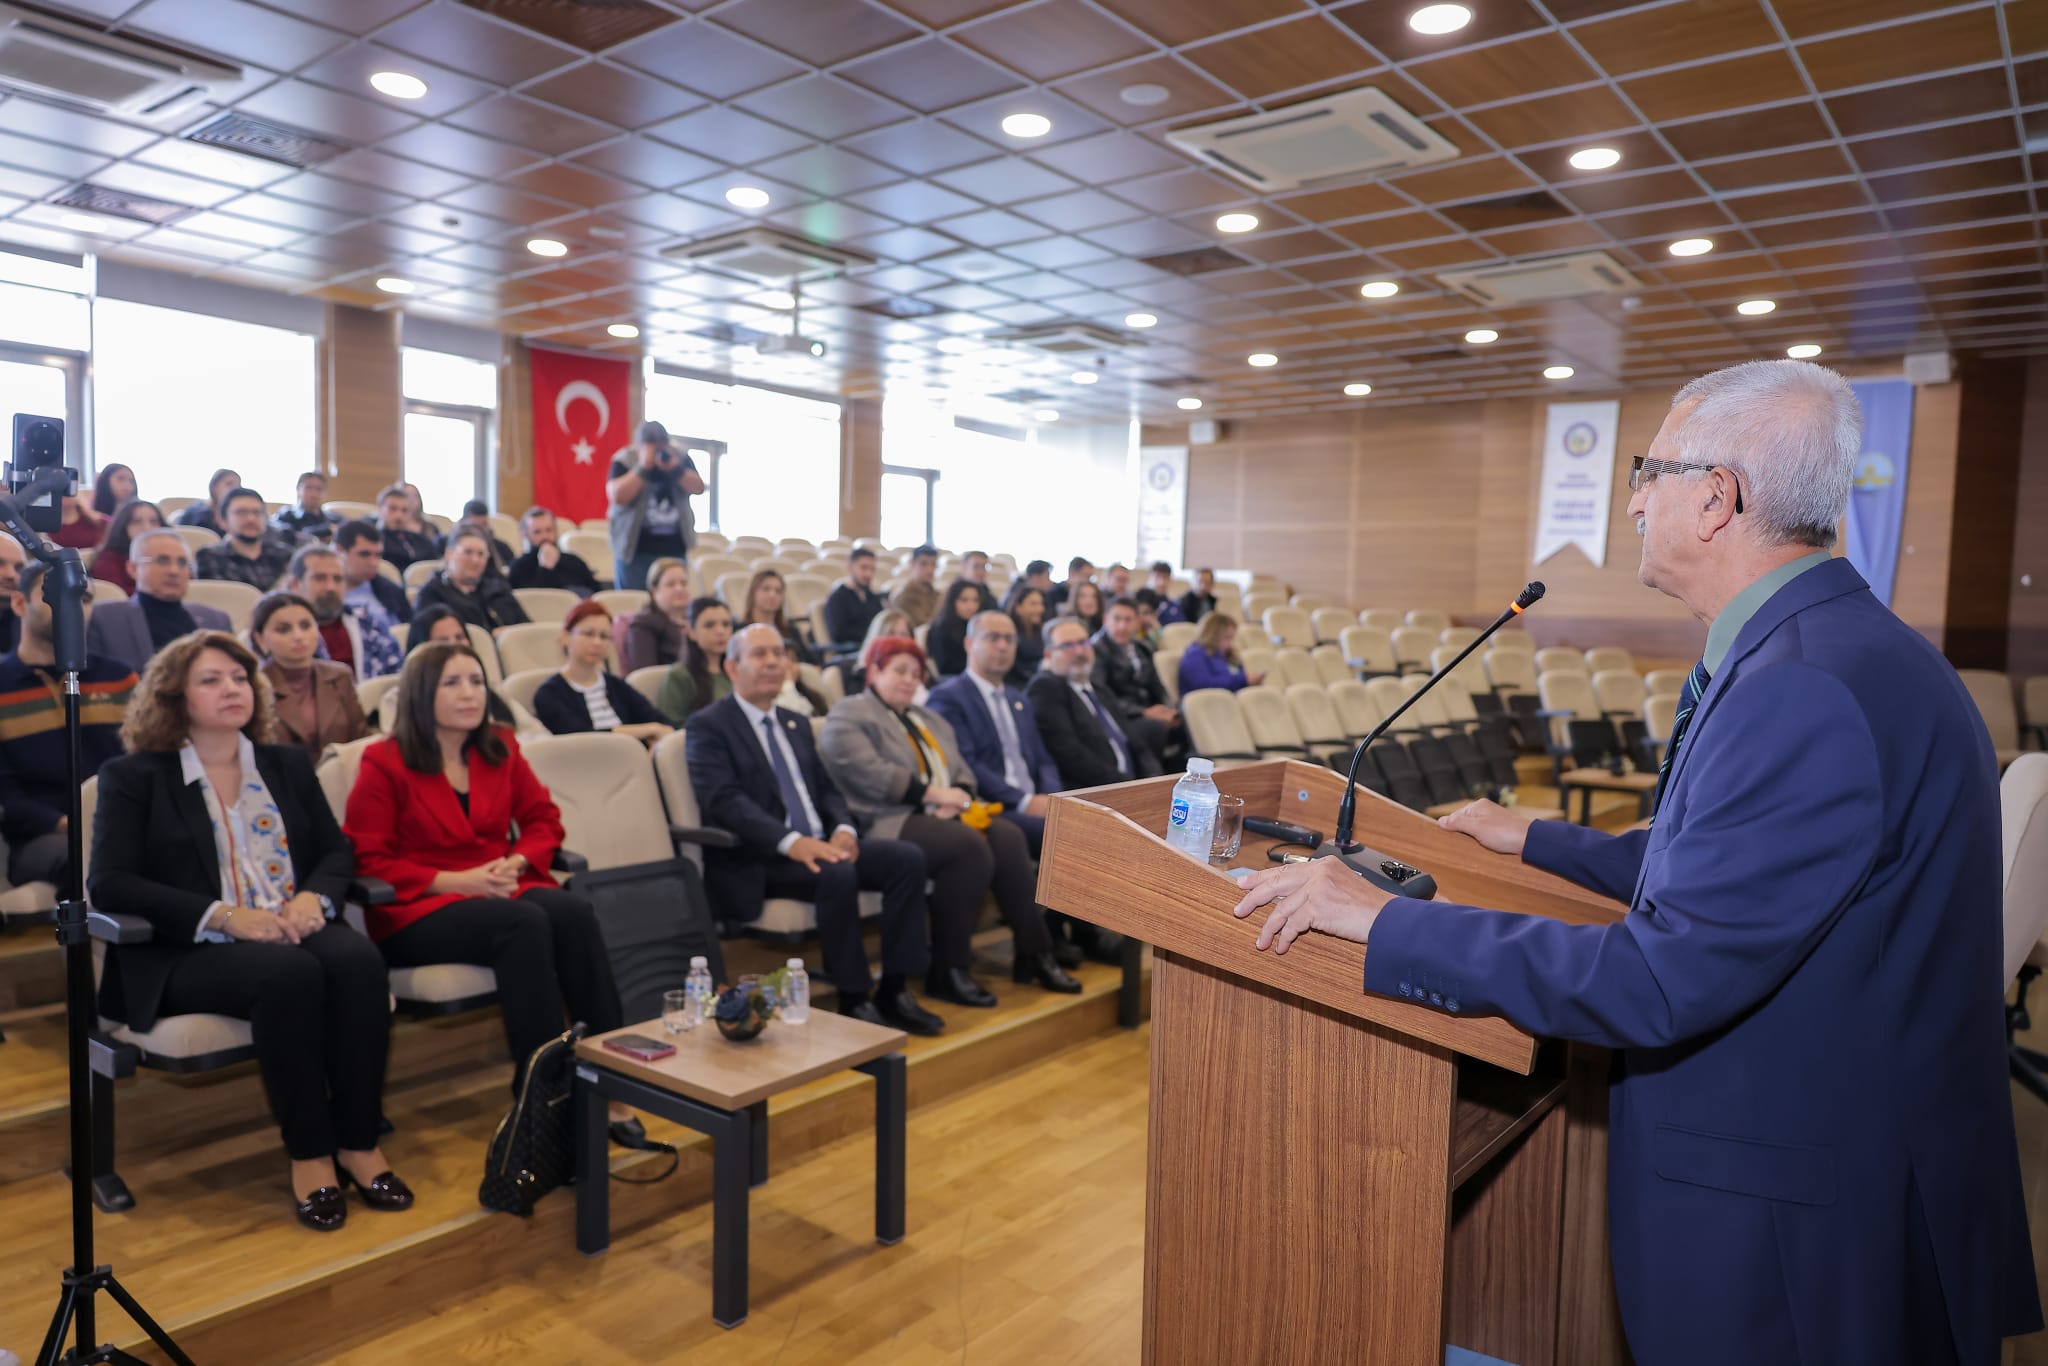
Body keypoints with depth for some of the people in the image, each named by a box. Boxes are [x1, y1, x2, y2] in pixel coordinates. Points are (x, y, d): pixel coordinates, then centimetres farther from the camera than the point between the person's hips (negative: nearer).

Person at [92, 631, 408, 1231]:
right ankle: (309, 1152, -22)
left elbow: (337, 849, 15)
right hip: (187, 951, -4)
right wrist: (223, 916, -19)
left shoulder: (288, 763, 18)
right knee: (290, 975, -36)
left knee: (359, 960, -31)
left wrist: (314, 896, -10)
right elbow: (110, 884, -6)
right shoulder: (133, 776, 5)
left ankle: (359, 1143, -21)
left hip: (292, 931, 4)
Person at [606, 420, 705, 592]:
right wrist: (643, 468, -19)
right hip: (636, 550, -3)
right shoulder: (623, 461, -2)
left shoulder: (679, 459, 8)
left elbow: (698, 487, -2)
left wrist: (675, 468, -17)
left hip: (675, 547, 3)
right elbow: (617, 496, -15)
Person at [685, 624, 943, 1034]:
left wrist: (843, 828, -6)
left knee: (908, 858, -14)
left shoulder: (796, 724, 21)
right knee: (838, 874, -34)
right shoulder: (708, 725, -3)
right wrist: (791, 841, -29)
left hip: (817, 844, 7)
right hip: (755, 860, -7)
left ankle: (893, 991, -10)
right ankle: (854, 1001, -18)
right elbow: (723, 800, -17)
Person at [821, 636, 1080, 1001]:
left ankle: (1034, 955, -17)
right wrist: (933, 793, -14)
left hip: (946, 816, 7)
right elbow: (870, 772, -14)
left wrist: (957, 796, -7)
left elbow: (962, 770, 17)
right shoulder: (848, 718, 2)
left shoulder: (931, 720, 26)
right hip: (891, 822, -7)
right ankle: (948, 971, -23)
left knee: (1008, 836, -21)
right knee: (970, 845, -31)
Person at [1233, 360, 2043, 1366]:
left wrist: (1382, 921, -25)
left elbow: (1662, 980, -30)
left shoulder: (1807, 690, -29)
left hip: (1792, 1223, -9)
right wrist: (1536, 841, 23)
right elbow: (1714, 864, 15)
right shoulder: (1835, 646, 5)